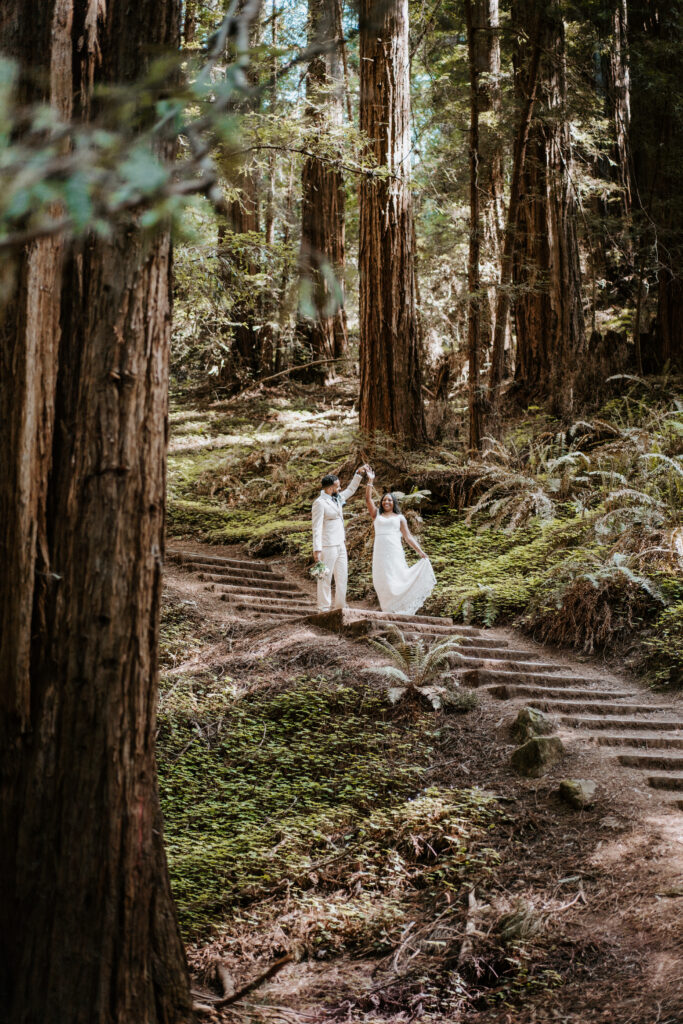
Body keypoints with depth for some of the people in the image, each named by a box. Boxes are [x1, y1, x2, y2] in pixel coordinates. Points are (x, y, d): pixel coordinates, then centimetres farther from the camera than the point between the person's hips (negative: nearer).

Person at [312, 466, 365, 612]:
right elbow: (317, 527, -17)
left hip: (340, 545, 9)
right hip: (328, 546, -9)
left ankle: (340, 606, 18)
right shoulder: (320, 503, -13)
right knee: (325, 577, -5)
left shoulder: (337, 498, 12)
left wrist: (358, 473, 24)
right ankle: (324, 608, -2)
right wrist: (317, 549, -23)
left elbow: (351, 490, 33)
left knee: (342, 577, 11)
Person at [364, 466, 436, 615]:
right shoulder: (377, 515, 18)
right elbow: (368, 499, 7)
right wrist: (370, 481, 0)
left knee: (395, 579, -9)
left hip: (395, 552, -1)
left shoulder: (399, 518, 14)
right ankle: (388, 610, -3)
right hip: (380, 552, 1)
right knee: (382, 582, -4)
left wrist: (421, 552, 3)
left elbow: (408, 537, 11)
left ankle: (400, 610, -8)